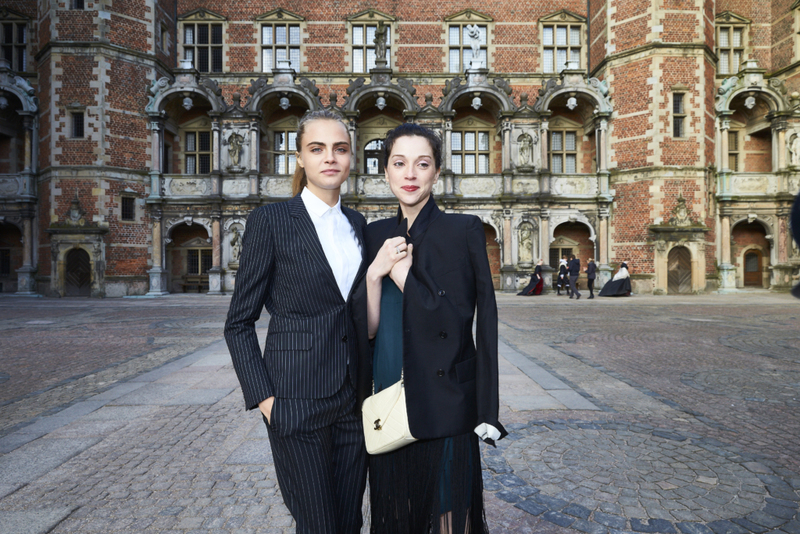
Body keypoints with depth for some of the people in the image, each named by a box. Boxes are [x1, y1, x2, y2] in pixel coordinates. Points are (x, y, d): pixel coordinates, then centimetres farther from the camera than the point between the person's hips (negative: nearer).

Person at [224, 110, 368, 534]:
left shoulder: (357, 224, 9)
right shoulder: (271, 220, -7)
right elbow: (239, 323, -5)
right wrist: (264, 398, -11)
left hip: (354, 399, 5)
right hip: (298, 402, -5)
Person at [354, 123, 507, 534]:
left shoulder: (464, 230, -7)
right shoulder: (376, 235, 5)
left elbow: (459, 324, -12)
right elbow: (368, 328, 1)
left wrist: (401, 273, -16)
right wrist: (374, 273, -14)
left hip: (445, 410, -4)